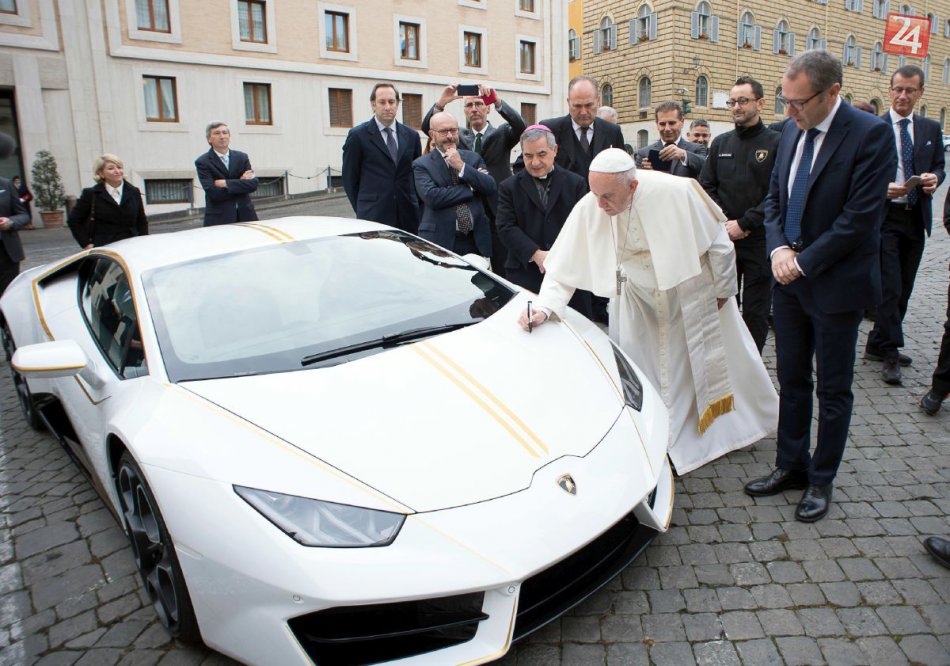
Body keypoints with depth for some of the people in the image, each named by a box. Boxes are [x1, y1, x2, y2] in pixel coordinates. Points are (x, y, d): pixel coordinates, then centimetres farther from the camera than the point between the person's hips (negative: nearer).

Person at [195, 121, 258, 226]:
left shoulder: (242, 157, 11)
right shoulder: (203, 162, 0)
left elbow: (253, 184, -2)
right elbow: (213, 193, -12)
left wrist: (226, 183, -11)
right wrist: (240, 182, -6)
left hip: (246, 216, 3)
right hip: (219, 218, -3)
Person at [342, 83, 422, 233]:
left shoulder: (411, 135, 13)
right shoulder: (358, 135, 1)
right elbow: (349, 178, 4)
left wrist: (415, 207, 10)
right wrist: (362, 209, 4)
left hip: (408, 217, 4)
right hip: (373, 218, -3)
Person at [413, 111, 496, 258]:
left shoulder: (474, 158, 12)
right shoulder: (421, 165, 0)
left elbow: (491, 188, -1)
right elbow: (432, 197, -15)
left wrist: (462, 166, -10)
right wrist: (471, 188, -9)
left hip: (476, 241, 3)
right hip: (441, 241, -3)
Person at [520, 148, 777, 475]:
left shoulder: (675, 192, -32)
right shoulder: (588, 209, -26)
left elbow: (718, 241, -16)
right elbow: (565, 268, -19)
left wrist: (723, 289, -5)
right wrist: (544, 307, -34)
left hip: (692, 292, -1)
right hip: (639, 302, 2)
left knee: (719, 359, 17)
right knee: (642, 374, 6)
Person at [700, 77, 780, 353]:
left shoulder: (776, 143, -3)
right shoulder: (720, 143, 11)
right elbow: (705, 187, 8)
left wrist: (743, 224, -14)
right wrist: (722, 223, -5)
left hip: (759, 240, -4)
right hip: (723, 239, 4)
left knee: (755, 312, 3)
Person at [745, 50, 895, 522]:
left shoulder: (870, 135, -14)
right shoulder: (791, 132, 6)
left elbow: (861, 217, -18)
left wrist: (803, 262, -15)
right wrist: (778, 248, -6)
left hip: (836, 283, -6)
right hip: (790, 279, 6)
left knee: (833, 389, 8)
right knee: (791, 380, 14)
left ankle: (821, 480, 23)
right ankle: (791, 466, 28)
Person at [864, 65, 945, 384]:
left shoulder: (931, 128, 11)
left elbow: (939, 166, 16)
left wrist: (934, 178, -6)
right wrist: (882, 188, -20)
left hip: (916, 218, 5)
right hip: (884, 217, -5)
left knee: (903, 289, 10)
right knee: (890, 288, -8)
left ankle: (878, 345, 22)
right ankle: (890, 353, 1)